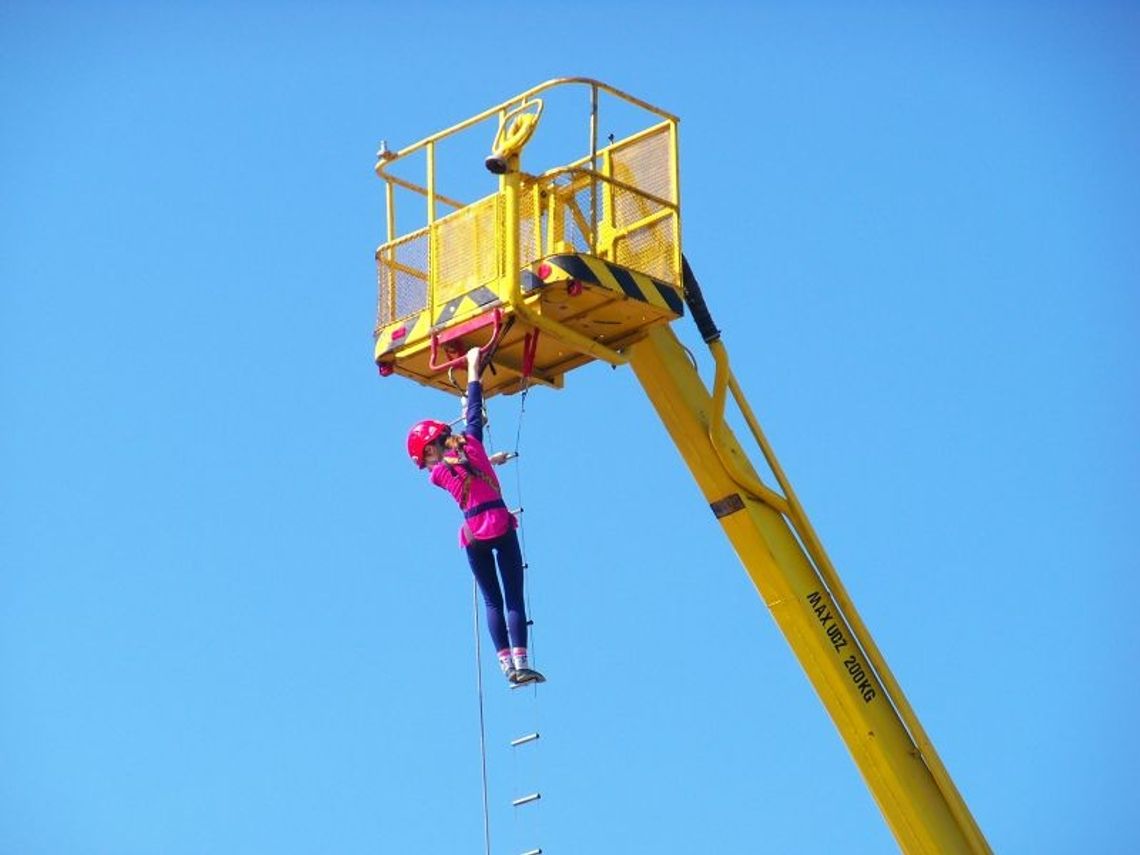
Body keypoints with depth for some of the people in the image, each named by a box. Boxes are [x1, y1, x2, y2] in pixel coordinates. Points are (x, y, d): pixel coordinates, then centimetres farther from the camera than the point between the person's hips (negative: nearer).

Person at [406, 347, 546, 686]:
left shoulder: (438, 474, 4)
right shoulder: (472, 443, 2)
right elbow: (475, 410, 12)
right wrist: (473, 367, 23)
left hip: (473, 536, 0)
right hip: (501, 526, 0)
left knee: (492, 601, 9)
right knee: (514, 597, -1)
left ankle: (506, 663, -5)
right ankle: (520, 661, -16)